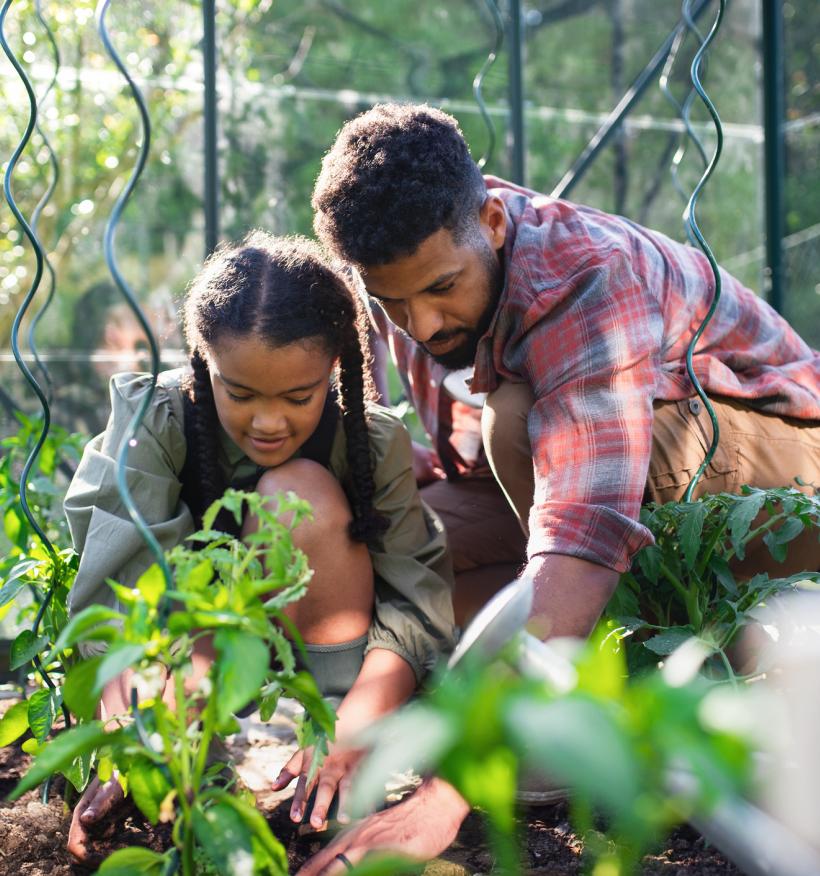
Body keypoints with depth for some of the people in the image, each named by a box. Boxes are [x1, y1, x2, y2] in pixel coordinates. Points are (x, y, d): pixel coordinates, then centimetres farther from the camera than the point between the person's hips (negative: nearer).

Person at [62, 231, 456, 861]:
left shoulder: (375, 444, -15)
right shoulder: (156, 425, -18)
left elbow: (414, 600, -23)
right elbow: (125, 596, -29)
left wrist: (352, 730, -42)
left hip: (332, 663, 1)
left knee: (301, 492, -26)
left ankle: (333, 706, -23)